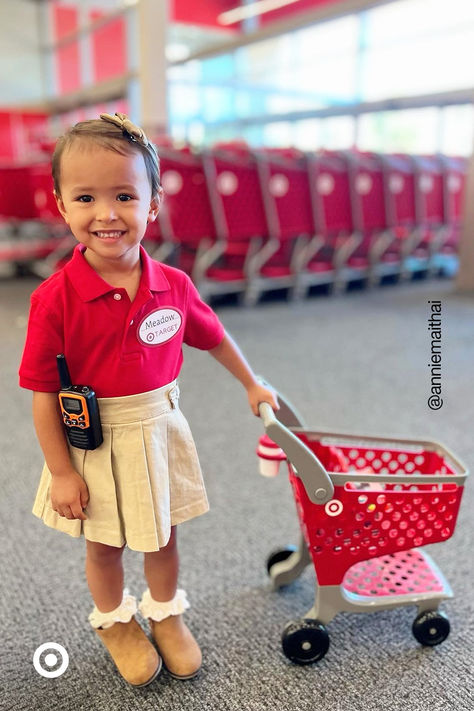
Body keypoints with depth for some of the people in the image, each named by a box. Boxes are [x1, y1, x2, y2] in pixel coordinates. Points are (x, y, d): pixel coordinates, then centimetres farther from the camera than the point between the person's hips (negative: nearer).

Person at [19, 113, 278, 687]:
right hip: (93, 444, -2)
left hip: (158, 430, 3)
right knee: (103, 546, 19)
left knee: (162, 535, 20)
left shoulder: (173, 286, -10)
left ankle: (165, 614, 49)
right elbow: (43, 392, -15)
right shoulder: (55, 299, -20)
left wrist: (252, 385, 18)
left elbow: (212, 336, 7)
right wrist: (61, 471, -11)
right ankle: (114, 622, 49)